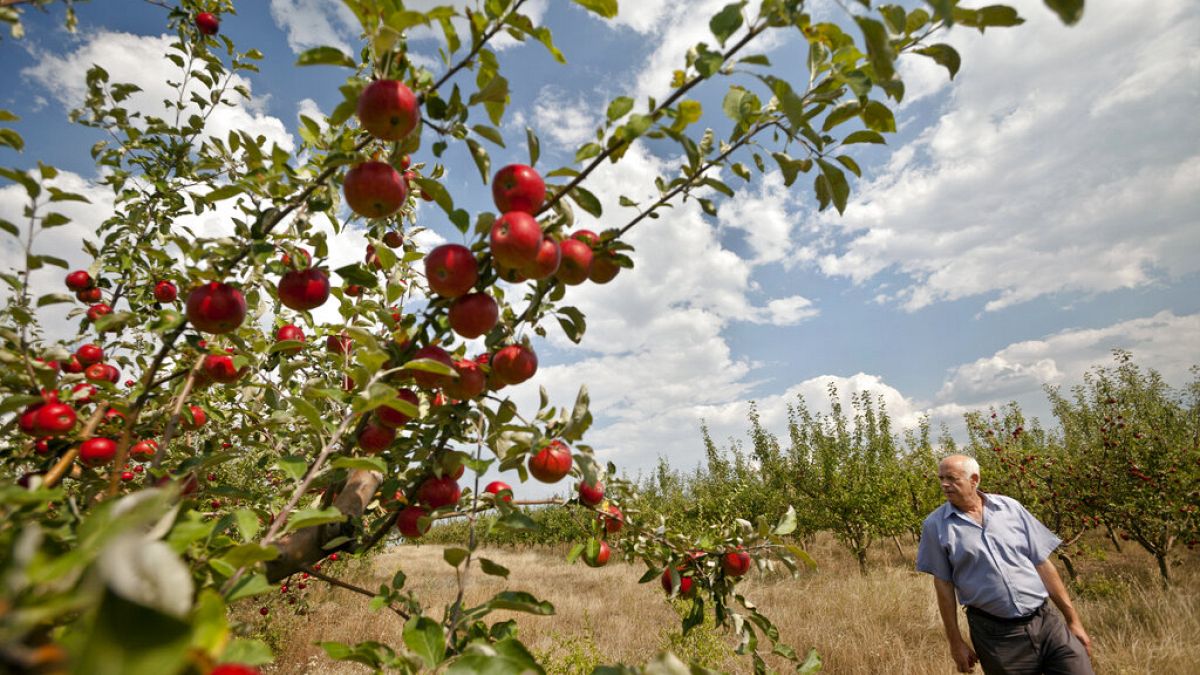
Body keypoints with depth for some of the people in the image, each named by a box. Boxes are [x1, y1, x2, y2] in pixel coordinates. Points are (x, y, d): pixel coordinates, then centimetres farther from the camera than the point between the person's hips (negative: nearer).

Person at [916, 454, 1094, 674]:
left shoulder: (1010, 507, 2)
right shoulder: (935, 525, -5)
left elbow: (1042, 563, 6)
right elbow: (943, 584, -2)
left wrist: (1073, 619, 7)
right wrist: (956, 642, -1)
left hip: (1046, 621, 2)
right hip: (994, 634, -2)